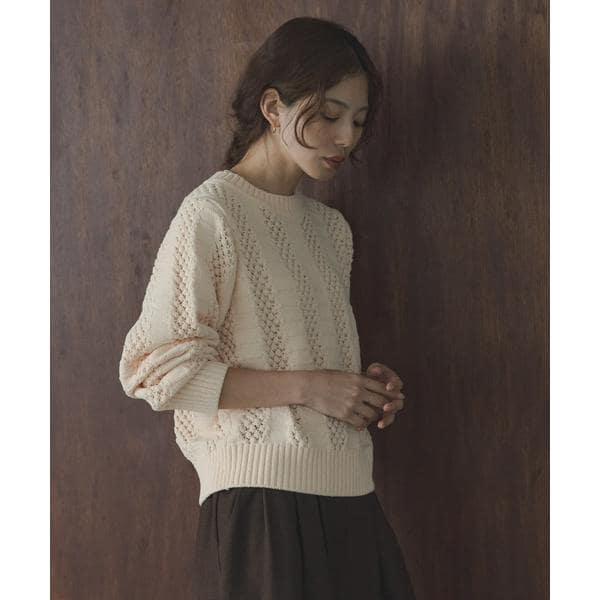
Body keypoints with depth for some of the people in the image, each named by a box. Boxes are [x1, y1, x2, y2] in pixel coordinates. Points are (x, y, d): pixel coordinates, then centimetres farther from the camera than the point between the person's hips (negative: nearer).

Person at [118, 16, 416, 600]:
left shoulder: (331, 226, 16)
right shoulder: (211, 214, -8)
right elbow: (156, 368, -13)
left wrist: (366, 387, 4)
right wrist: (305, 388, -16)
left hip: (347, 492, 7)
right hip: (263, 494, -7)